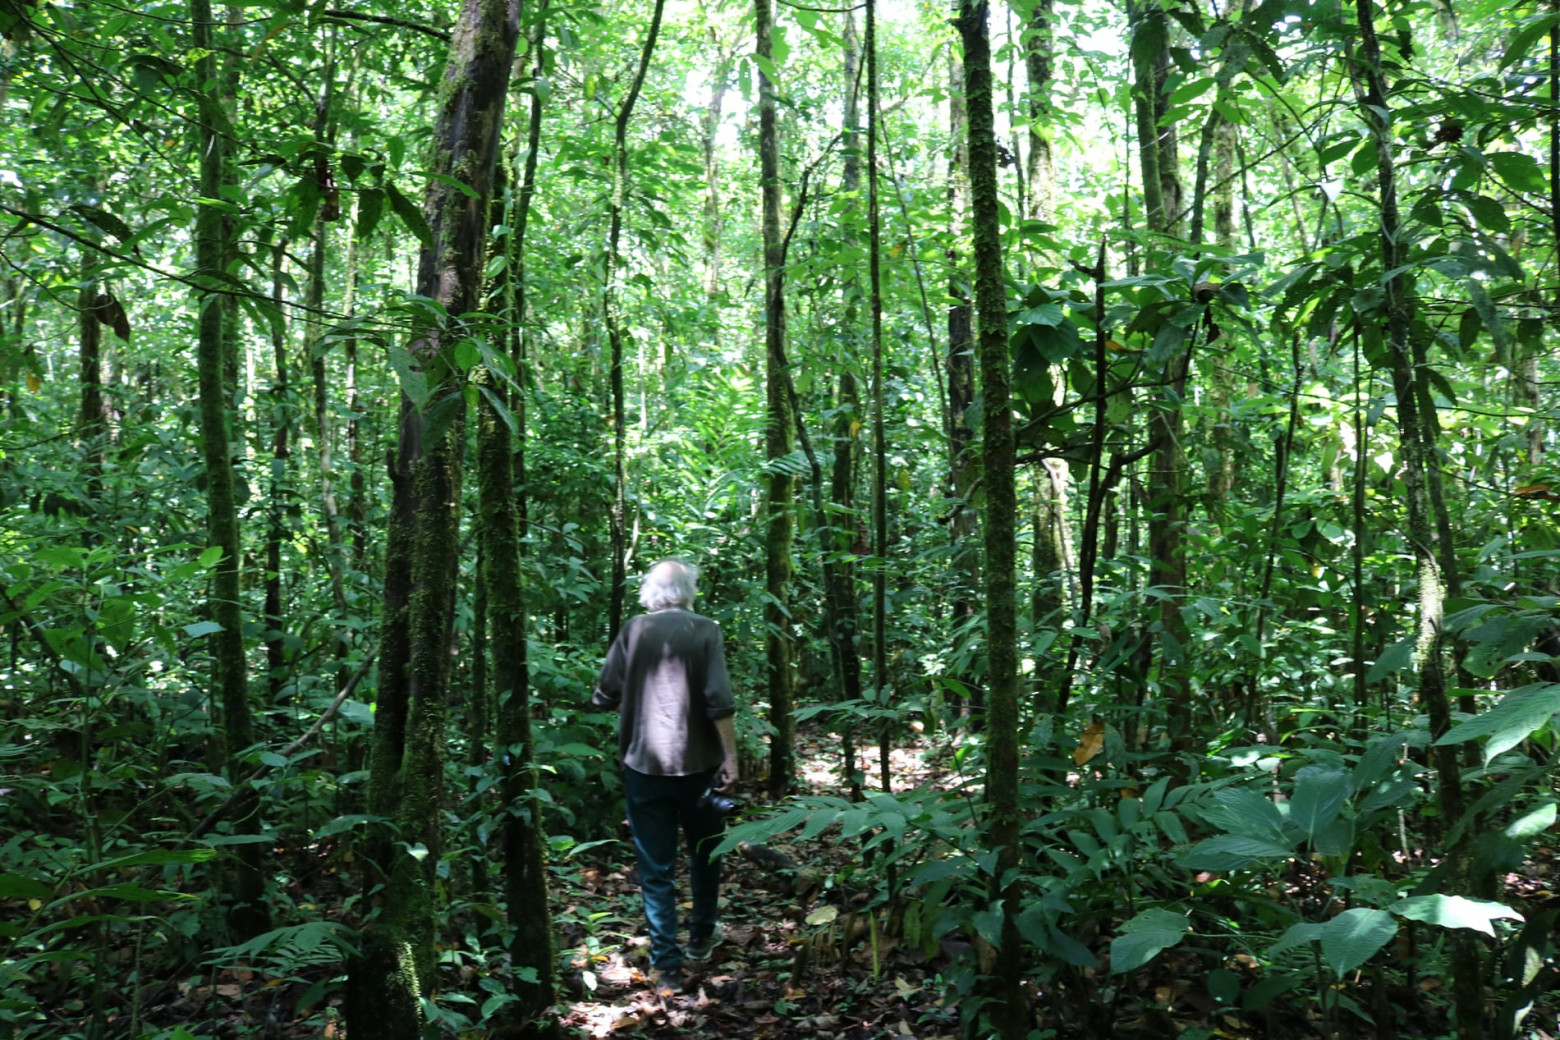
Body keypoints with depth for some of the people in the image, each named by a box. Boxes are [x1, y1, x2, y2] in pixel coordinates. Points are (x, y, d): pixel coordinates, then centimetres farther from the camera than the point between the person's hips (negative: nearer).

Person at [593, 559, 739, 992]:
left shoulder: (634, 631, -3)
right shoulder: (705, 631, -7)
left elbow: (604, 696, -1)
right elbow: (719, 702, -15)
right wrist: (730, 757, -8)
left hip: (643, 765, 0)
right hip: (697, 762, 0)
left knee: (656, 867, 7)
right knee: (705, 850, 22)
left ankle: (666, 964, 8)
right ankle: (702, 937, 36)